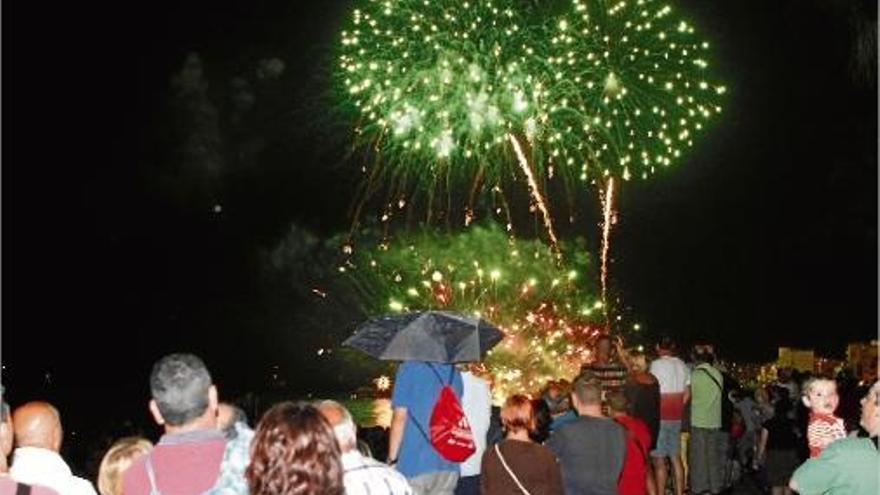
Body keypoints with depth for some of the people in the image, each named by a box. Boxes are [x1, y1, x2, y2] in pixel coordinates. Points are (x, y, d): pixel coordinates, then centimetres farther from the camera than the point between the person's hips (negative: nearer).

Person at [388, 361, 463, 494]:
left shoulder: (409, 368, -5)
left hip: (414, 464, -5)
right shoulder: (455, 373, 11)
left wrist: (392, 459, -2)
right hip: (448, 464, 5)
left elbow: (399, 418, -8)